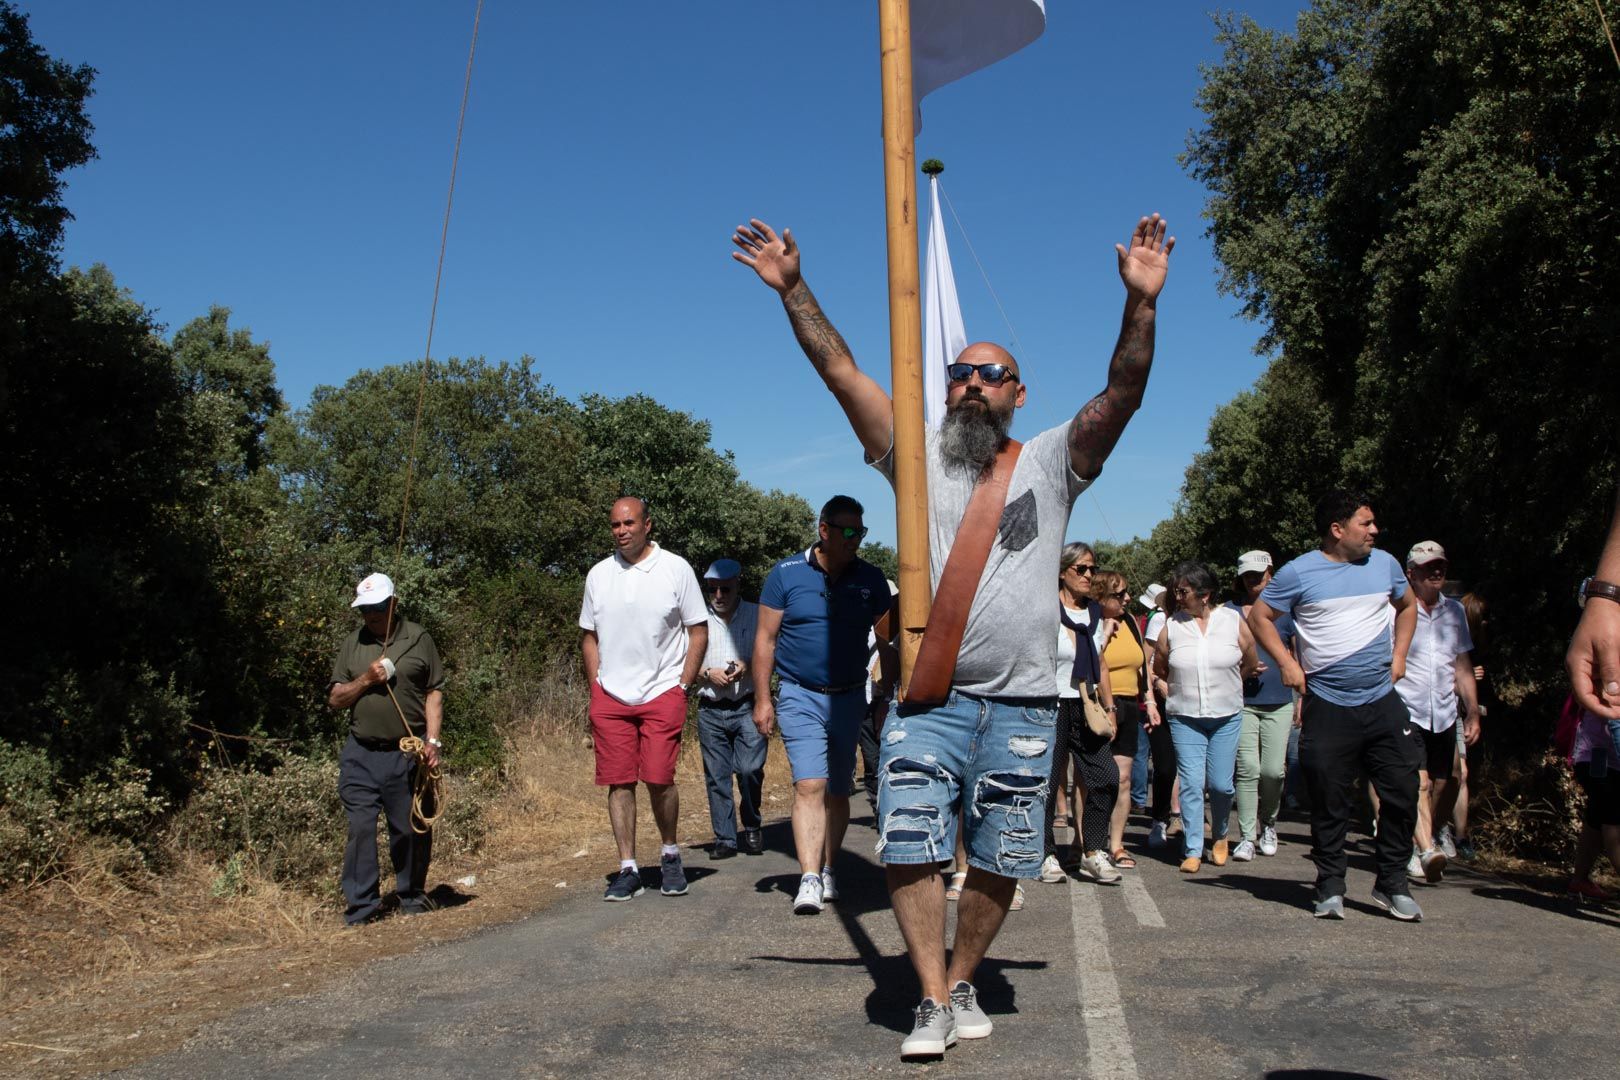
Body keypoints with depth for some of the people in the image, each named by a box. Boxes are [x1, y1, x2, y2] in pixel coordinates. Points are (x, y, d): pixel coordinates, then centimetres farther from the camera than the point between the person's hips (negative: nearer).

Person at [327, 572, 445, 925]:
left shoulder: (418, 638, 5)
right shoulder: (352, 644, 12)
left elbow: (434, 693, 3)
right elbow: (335, 699, 11)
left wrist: (433, 741, -7)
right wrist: (365, 680, -6)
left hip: (408, 753, -2)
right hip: (361, 754, 2)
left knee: (412, 829, 4)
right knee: (360, 829, -2)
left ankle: (412, 897, 20)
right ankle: (361, 904, 6)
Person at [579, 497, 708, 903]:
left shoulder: (675, 568, 1)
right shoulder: (599, 574, 10)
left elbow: (698, 632, 3)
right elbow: (588, 636, 16)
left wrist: (682, 687, -4)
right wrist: (596, 689, 8)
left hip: (663, 692, -3)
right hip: (611, 696, 3)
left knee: (658, 778, -10)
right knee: (618, 782, 2)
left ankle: (670, 854, 14)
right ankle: (628, 869, 11)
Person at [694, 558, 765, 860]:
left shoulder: (757, 614, 7)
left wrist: (749, 667, -11)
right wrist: (708, 674, -8)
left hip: (747, 707, -2)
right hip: (710, 710, 2)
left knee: (750, 769, -11)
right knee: (717, 776, 4)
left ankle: (752, 828, 12)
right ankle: (725, 838, 13)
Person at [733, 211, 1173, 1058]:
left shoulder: (1051, 463, 7)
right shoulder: (917, 458, 8)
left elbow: (1123, 393, -7)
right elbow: (841, 371, 1)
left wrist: (1141, 303, -22)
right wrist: (791, 288, -8)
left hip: (1021, 703, 0)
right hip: (928, 696, 0)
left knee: (998, 861, 7)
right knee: (909, 848, -6)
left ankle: (962, 984, 26)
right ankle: (934, 1002, 8)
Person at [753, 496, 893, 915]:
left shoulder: (870, 579, 2)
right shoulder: (787, 574, -4)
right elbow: (765, 638, 0)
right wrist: (762, 698, -3)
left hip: (849, 697, 3)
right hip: (800, 696, -3)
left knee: (838, 791, 10)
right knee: (809, 786, -15)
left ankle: (827, 871, 24)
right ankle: (809, 881, -18)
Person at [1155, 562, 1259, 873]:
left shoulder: (1233, 621, -3)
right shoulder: (1172, 626, -1)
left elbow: (1250, 664, 8)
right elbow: (1159, 671, 12)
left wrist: (1223, 688, 12)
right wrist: (1179, 694, 8)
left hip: (1227, 717, 0)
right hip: (1184, 719, 0)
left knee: (1220, 784, 2)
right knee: (1191, 784, -3)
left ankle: (1220, 835, 30)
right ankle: (1192, 850, 6)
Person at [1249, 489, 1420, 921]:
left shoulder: (1385, 564, 8)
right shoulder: (1299, 572, -5)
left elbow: (1407, 606, 26)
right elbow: (1259, 616, 3)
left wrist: (1398, 655, 15)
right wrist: (1288, 663, -5)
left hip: (1383, 702, 4)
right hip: (1327, 706, -3)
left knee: (1402, 793, 2)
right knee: (1329, 803, 3)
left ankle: (1392, 884, 17)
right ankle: (1330, 888, 17)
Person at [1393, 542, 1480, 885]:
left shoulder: (1455, 611, 13)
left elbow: (1463, 666, 18)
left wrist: (1473, 712, 13)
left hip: (1444, 715, 6)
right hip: (1405, 711, -6)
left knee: (1443, 788, 8)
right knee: (1418, 783, -18)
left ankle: (1418, 849, 22)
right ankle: (1426, 852, -27)